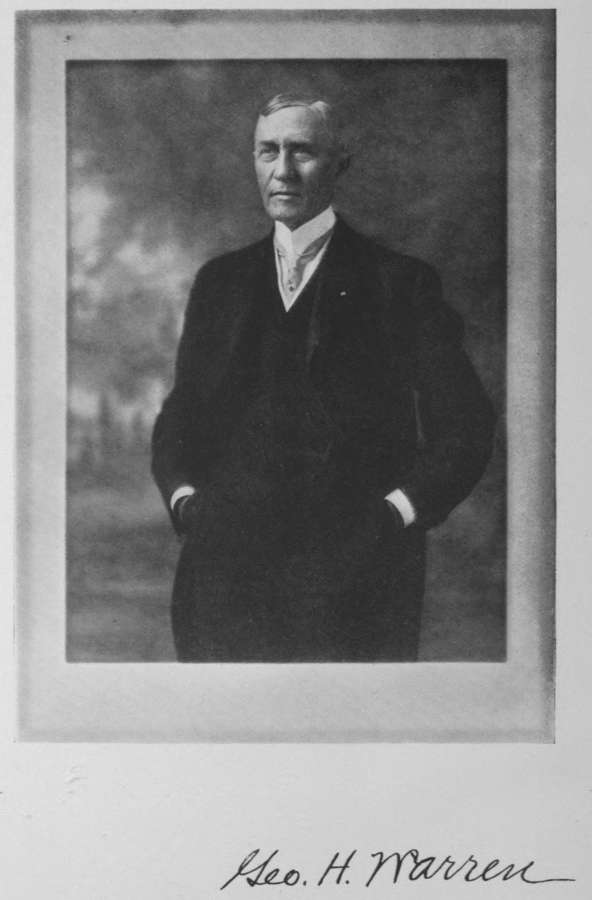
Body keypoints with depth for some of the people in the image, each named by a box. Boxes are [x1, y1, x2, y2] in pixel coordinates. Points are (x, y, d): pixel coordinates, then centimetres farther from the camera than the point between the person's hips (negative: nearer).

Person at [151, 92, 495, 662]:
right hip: (225, 574, 3)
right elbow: (177, 421, 17)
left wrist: (393, 514, -11)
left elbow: (464, 432, 0)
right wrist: (185, 500, -1)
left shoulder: (401, 284, 3)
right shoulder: (220, 281, 14)